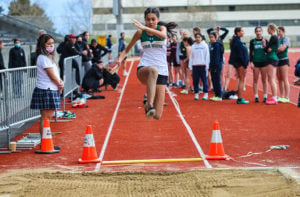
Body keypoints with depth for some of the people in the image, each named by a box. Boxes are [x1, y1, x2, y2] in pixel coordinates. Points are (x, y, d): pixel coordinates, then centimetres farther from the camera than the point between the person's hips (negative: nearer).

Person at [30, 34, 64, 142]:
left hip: (52, 90, 10)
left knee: (48, 117, 12)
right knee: (45, 118, -7)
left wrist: (60, 82, -3)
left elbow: (55, 74, 15)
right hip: (45, 91, -10)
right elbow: (52, 75, -14)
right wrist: (60, 85, 0)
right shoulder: (43, 58, -13)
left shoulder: (49, 57, 17)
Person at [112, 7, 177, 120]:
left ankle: (149, 105, 31)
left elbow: (163, 35, -21)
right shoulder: (140, 33, 10)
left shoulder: (162, 28, 5)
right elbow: (127, 49, 20)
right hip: (143, 69, -1)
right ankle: (149, 104, -50)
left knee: (157, 116, -5)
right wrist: (120, 59, -1)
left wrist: (145, 28, -33)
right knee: (153, 70, -44)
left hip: (161, 72, 1)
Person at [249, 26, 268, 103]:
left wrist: (264, 45, -14)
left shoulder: (265, 41, 3)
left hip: (264, 62, 0)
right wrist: (251, 62, -6)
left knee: (264, 80, 2)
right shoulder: (252, 41, 3)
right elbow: (251, 52, 3)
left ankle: (265, 96, 5)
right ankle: (256, 97, 5)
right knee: (255, 80, 2)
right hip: (255, 62, 0)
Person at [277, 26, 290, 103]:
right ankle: (282, 96, 12)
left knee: (285, 79, -8)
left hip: (284, 60, -8)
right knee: (279, 79, 8)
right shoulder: (277, 40, 16)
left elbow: (282, 48, -17)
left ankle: (287, 97, -7)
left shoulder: (286, 39, -6)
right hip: (277, 60, 8)